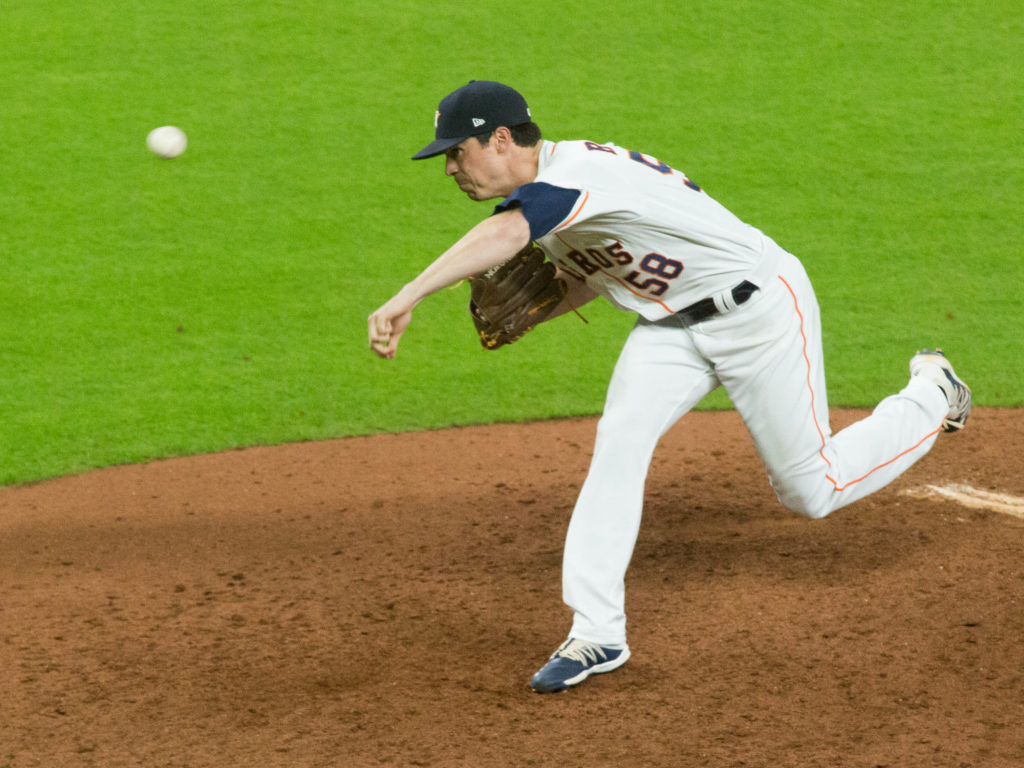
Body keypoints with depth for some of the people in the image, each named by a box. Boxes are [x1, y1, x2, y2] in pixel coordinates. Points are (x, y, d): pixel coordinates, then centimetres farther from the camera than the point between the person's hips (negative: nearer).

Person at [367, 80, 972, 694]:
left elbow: (503, 235, -52)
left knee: (812, 491, 1)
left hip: (760, 310, -8)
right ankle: (597, 635, -14)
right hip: (672, 323, 8)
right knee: (619, 442, -15)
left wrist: (408, 298, -60)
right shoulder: (550, 197, -1)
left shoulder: (574, 172, -32)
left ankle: (931, 394, 27)